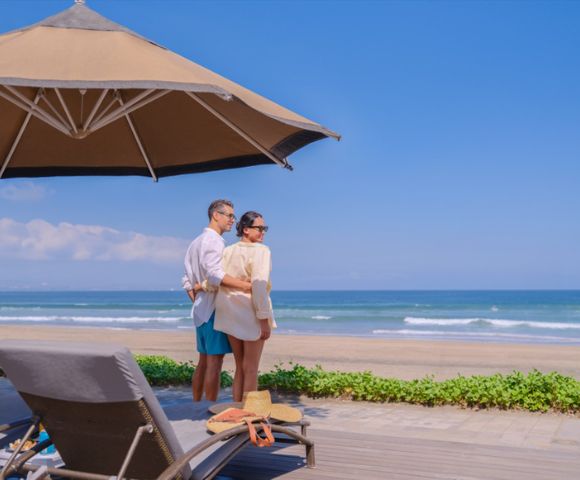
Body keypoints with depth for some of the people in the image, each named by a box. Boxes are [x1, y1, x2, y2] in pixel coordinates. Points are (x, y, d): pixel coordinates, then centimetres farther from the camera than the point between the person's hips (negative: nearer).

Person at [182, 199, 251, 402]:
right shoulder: (213, 240, -11)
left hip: (200, 310, 10)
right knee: (214, 362, -7)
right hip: (215, 308, -10)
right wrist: (246, 285, -28)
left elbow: (187, 281, 19)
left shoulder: (195, 242, 19)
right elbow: (215, 274, -26)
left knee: (203, 362, 13)